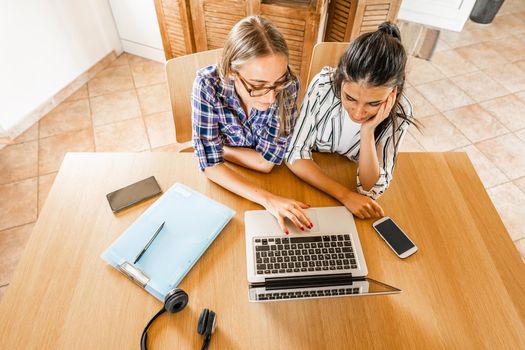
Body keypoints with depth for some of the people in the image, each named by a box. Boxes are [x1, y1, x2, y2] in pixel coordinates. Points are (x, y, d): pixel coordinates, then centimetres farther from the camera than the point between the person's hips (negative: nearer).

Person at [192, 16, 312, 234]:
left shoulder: (289, 86, -24)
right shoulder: (208, 85, -26)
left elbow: (266, 162, -19)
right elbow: (211, 164, -24)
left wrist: (221, 148, -15)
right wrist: (266, 199, -34)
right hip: (223, 181, 0)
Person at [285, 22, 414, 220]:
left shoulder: (399, 112, -19)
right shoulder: (323, 85, -23)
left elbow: (372, 190, -18)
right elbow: (295, 155, -19)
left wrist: (367, 132, -30)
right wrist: (345, 195, -27)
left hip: (351, 180, 1)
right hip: (308, 180, -1)